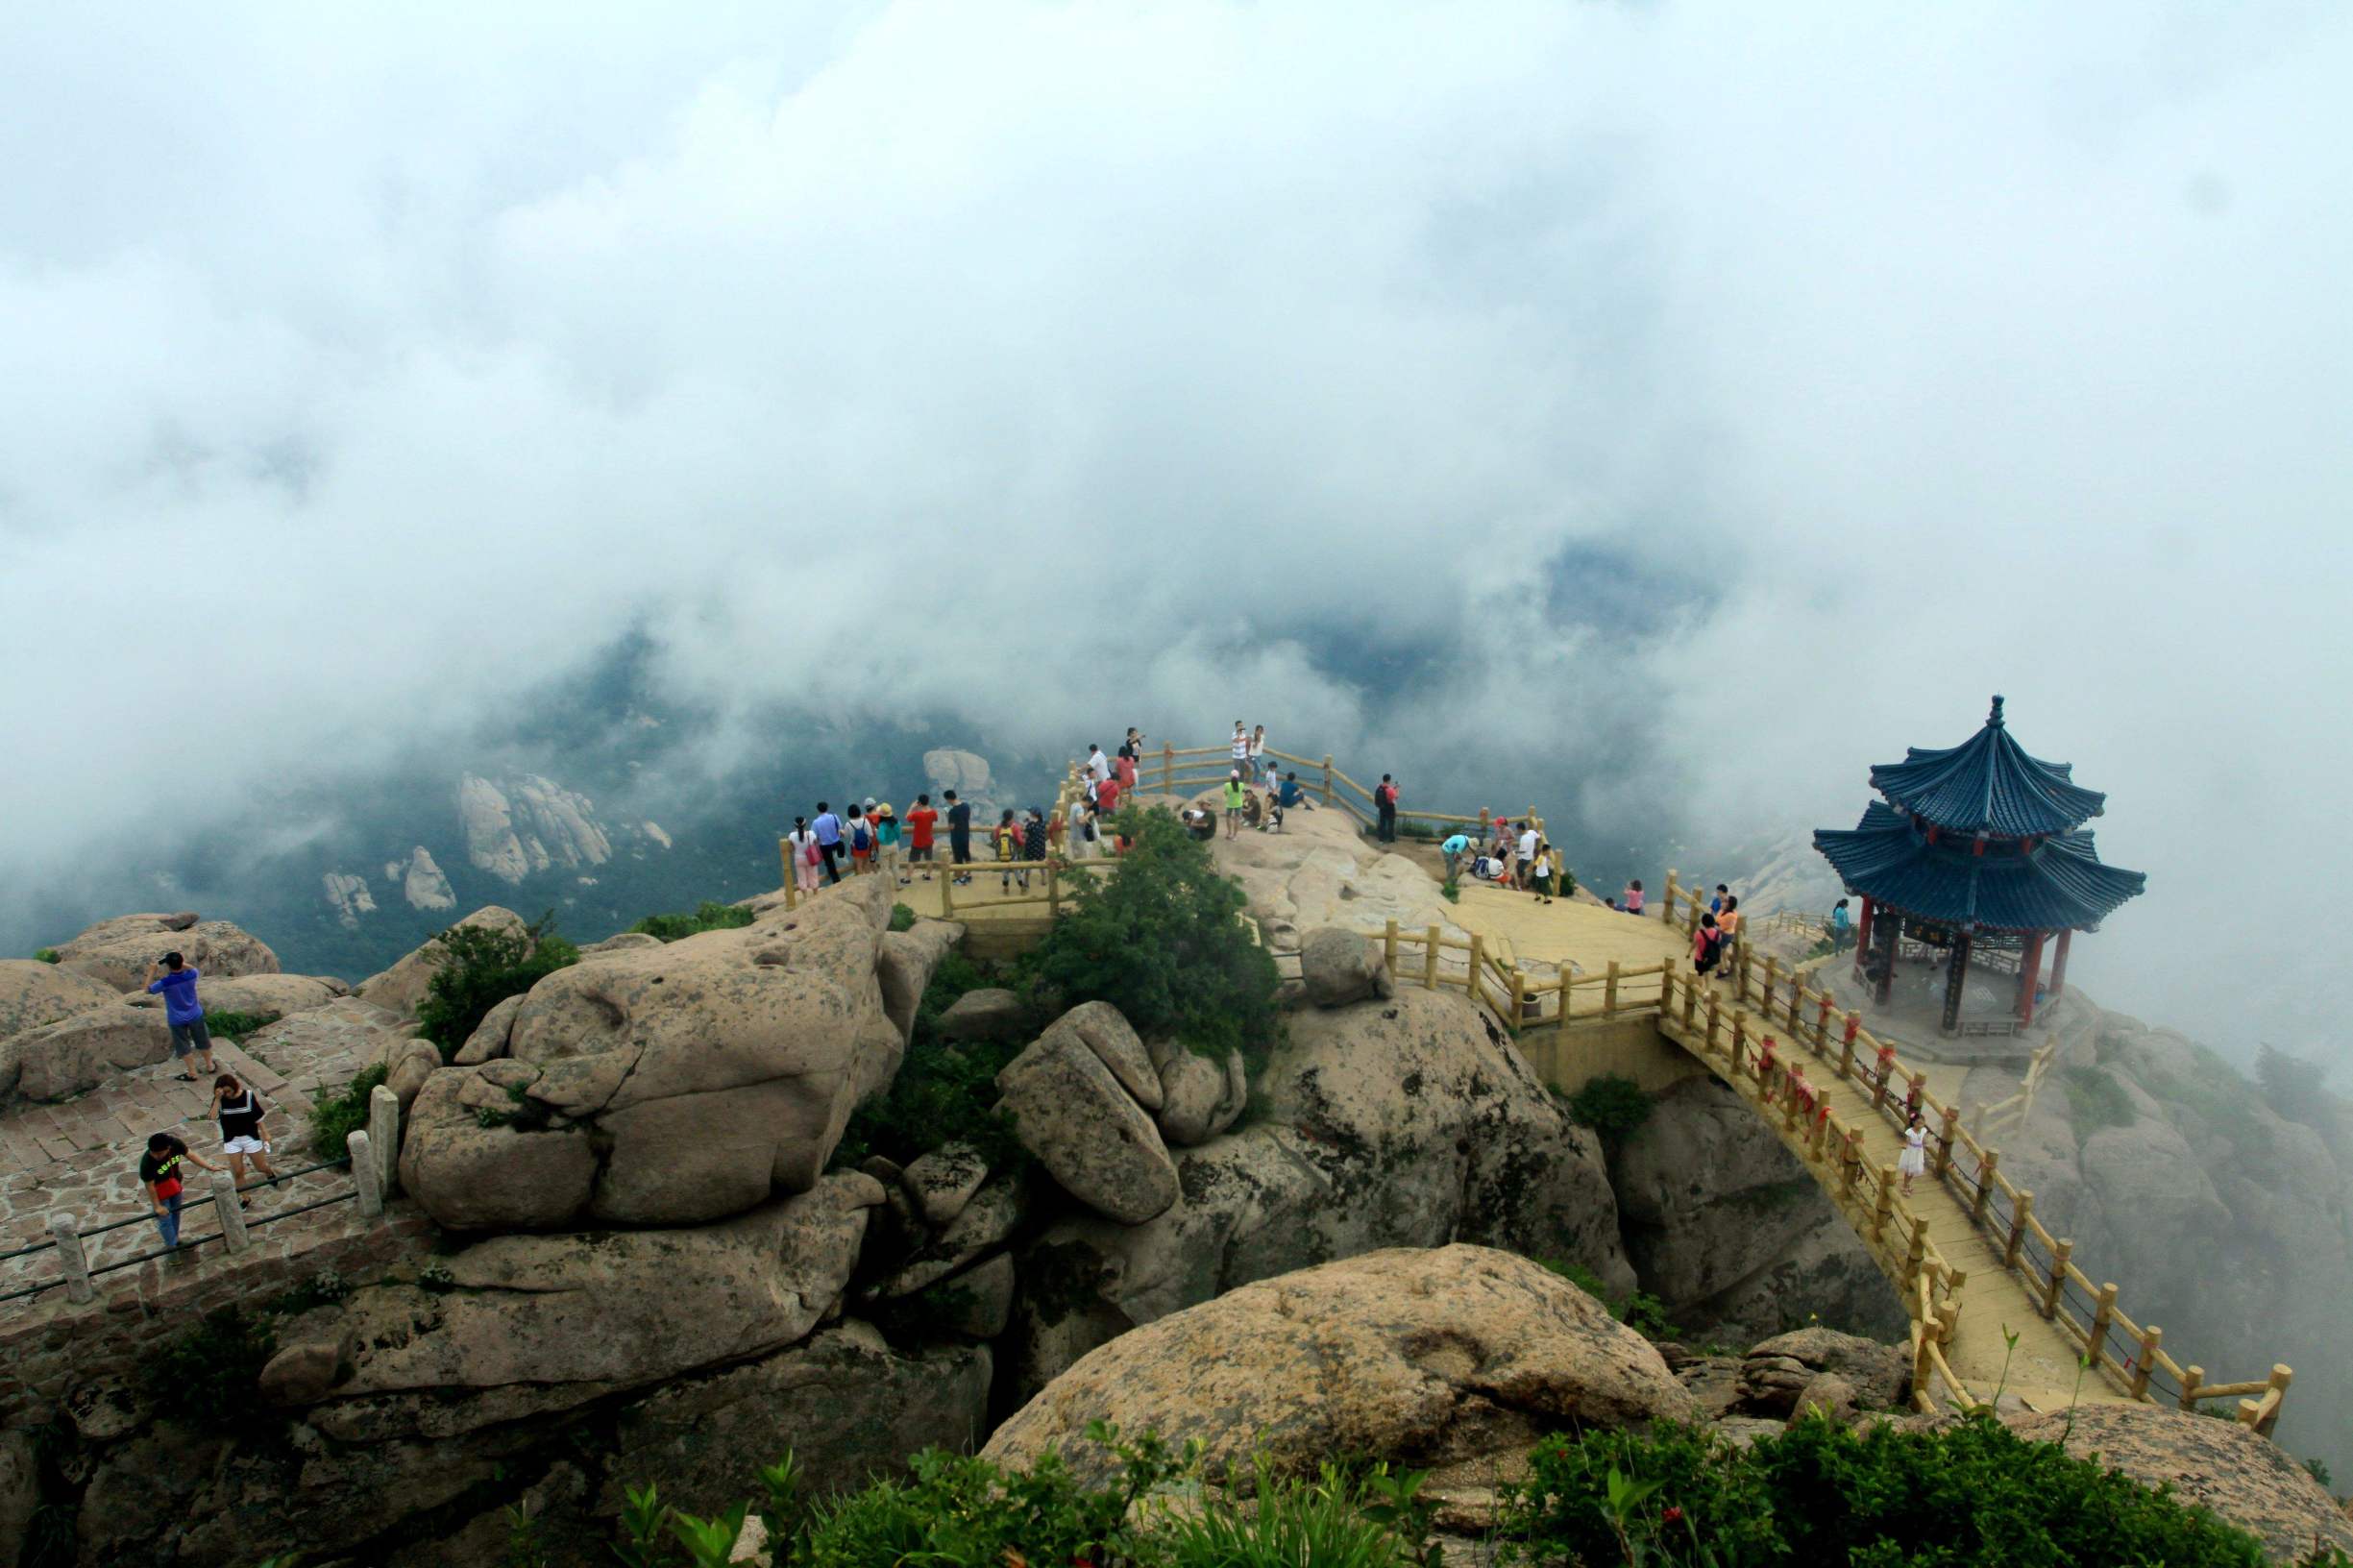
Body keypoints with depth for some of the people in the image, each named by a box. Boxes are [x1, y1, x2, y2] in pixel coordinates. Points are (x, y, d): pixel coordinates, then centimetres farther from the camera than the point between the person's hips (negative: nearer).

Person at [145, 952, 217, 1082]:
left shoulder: (165, 983, -27)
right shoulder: (191, 975, -18)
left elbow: (148, 990, -8)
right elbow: (196, 970, 9)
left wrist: (151, 972, -3)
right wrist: (183, 963, 2)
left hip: (177, 1019, -3)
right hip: (195, 1015, 3)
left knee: (183, 1046, 14)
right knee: (202, 1041, 21)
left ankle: (192, 1073, 23)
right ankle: (210, 1066, 38)